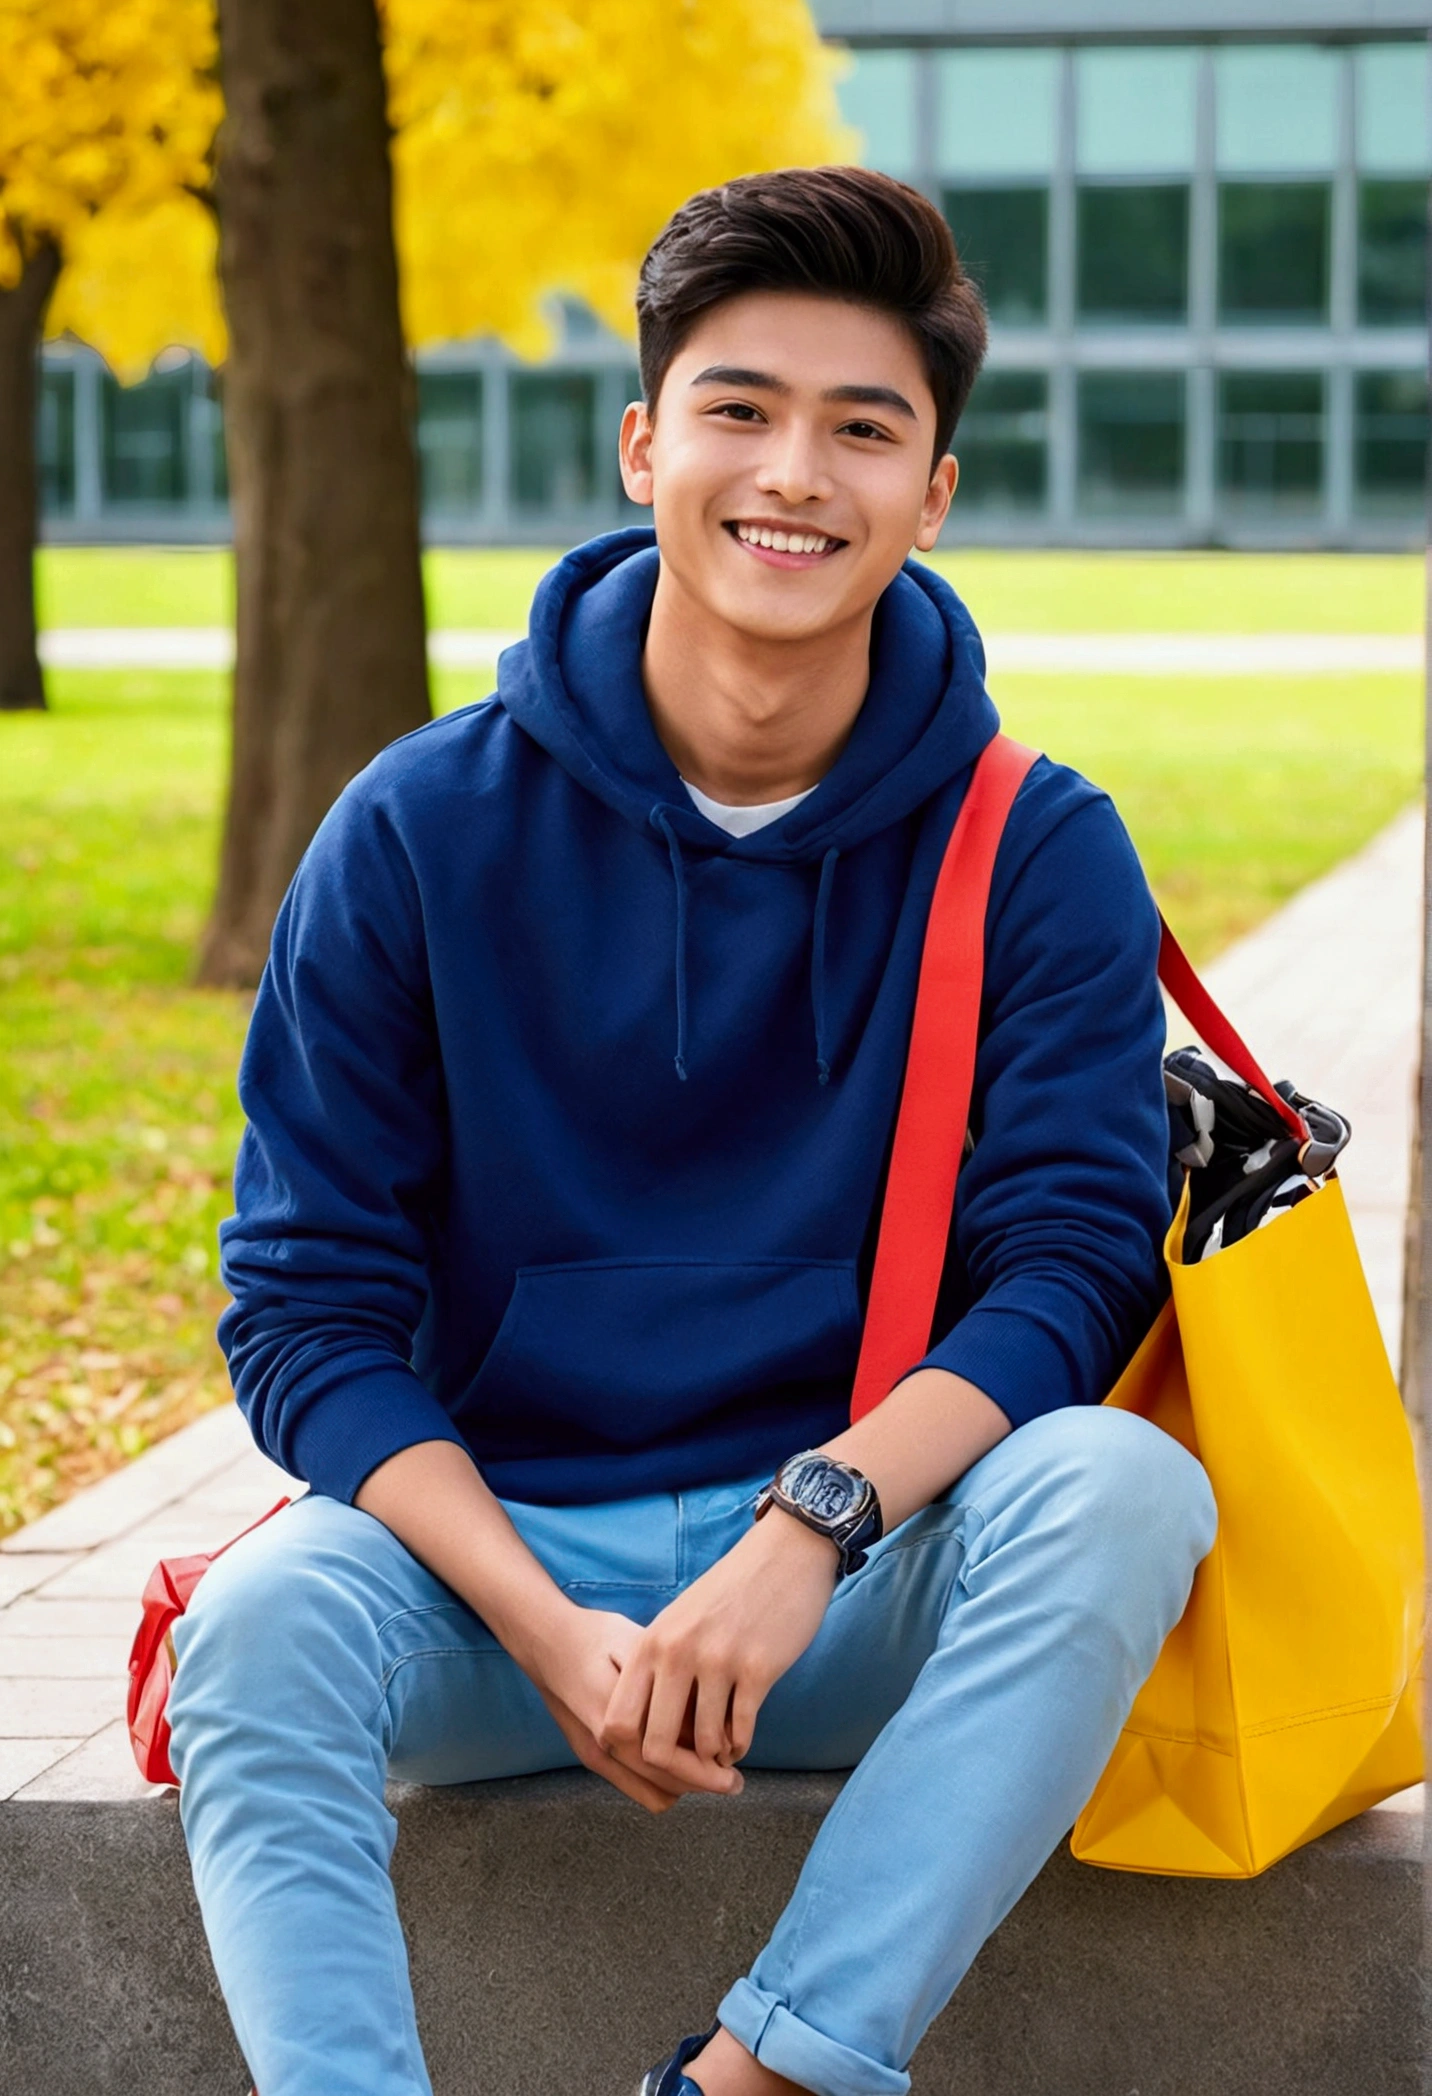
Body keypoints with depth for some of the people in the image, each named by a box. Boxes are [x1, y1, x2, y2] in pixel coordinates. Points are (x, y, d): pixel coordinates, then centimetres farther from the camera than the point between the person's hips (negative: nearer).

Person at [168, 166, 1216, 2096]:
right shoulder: (423, 835, -1)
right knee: (264, 1624, -31)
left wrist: (815, 1520, -27)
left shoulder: (1039, 856, 1)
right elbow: (309, 1306, -3)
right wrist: (549, 1628, -19)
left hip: (870, 1597, 1)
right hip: (496, 1557, 0)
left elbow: (1073, 1265, -8)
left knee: (1122, 1488, -30)